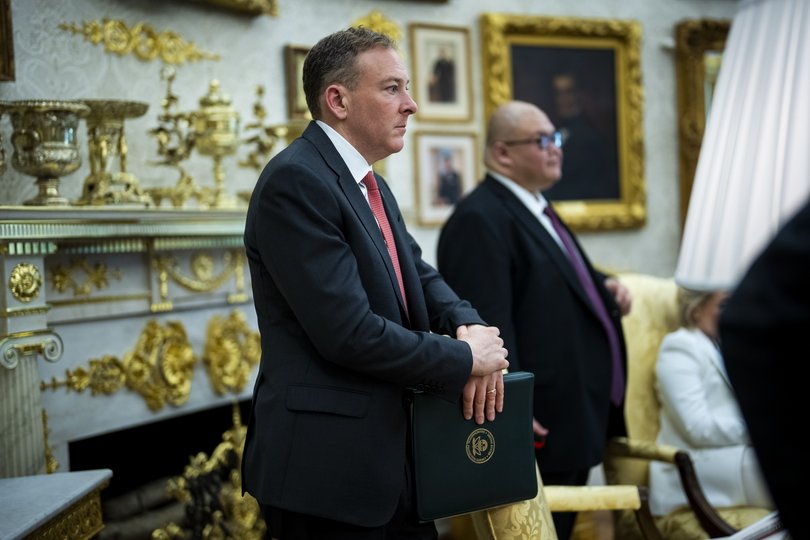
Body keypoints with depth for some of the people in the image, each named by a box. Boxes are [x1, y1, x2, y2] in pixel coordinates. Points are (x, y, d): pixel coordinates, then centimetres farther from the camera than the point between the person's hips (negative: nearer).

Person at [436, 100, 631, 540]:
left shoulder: (536, 210, 16)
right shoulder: (479, 220, -17)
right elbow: (487, 326, -25)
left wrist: (604, 288, 11)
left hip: (578, 419, 10)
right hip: (541, 426, -10)